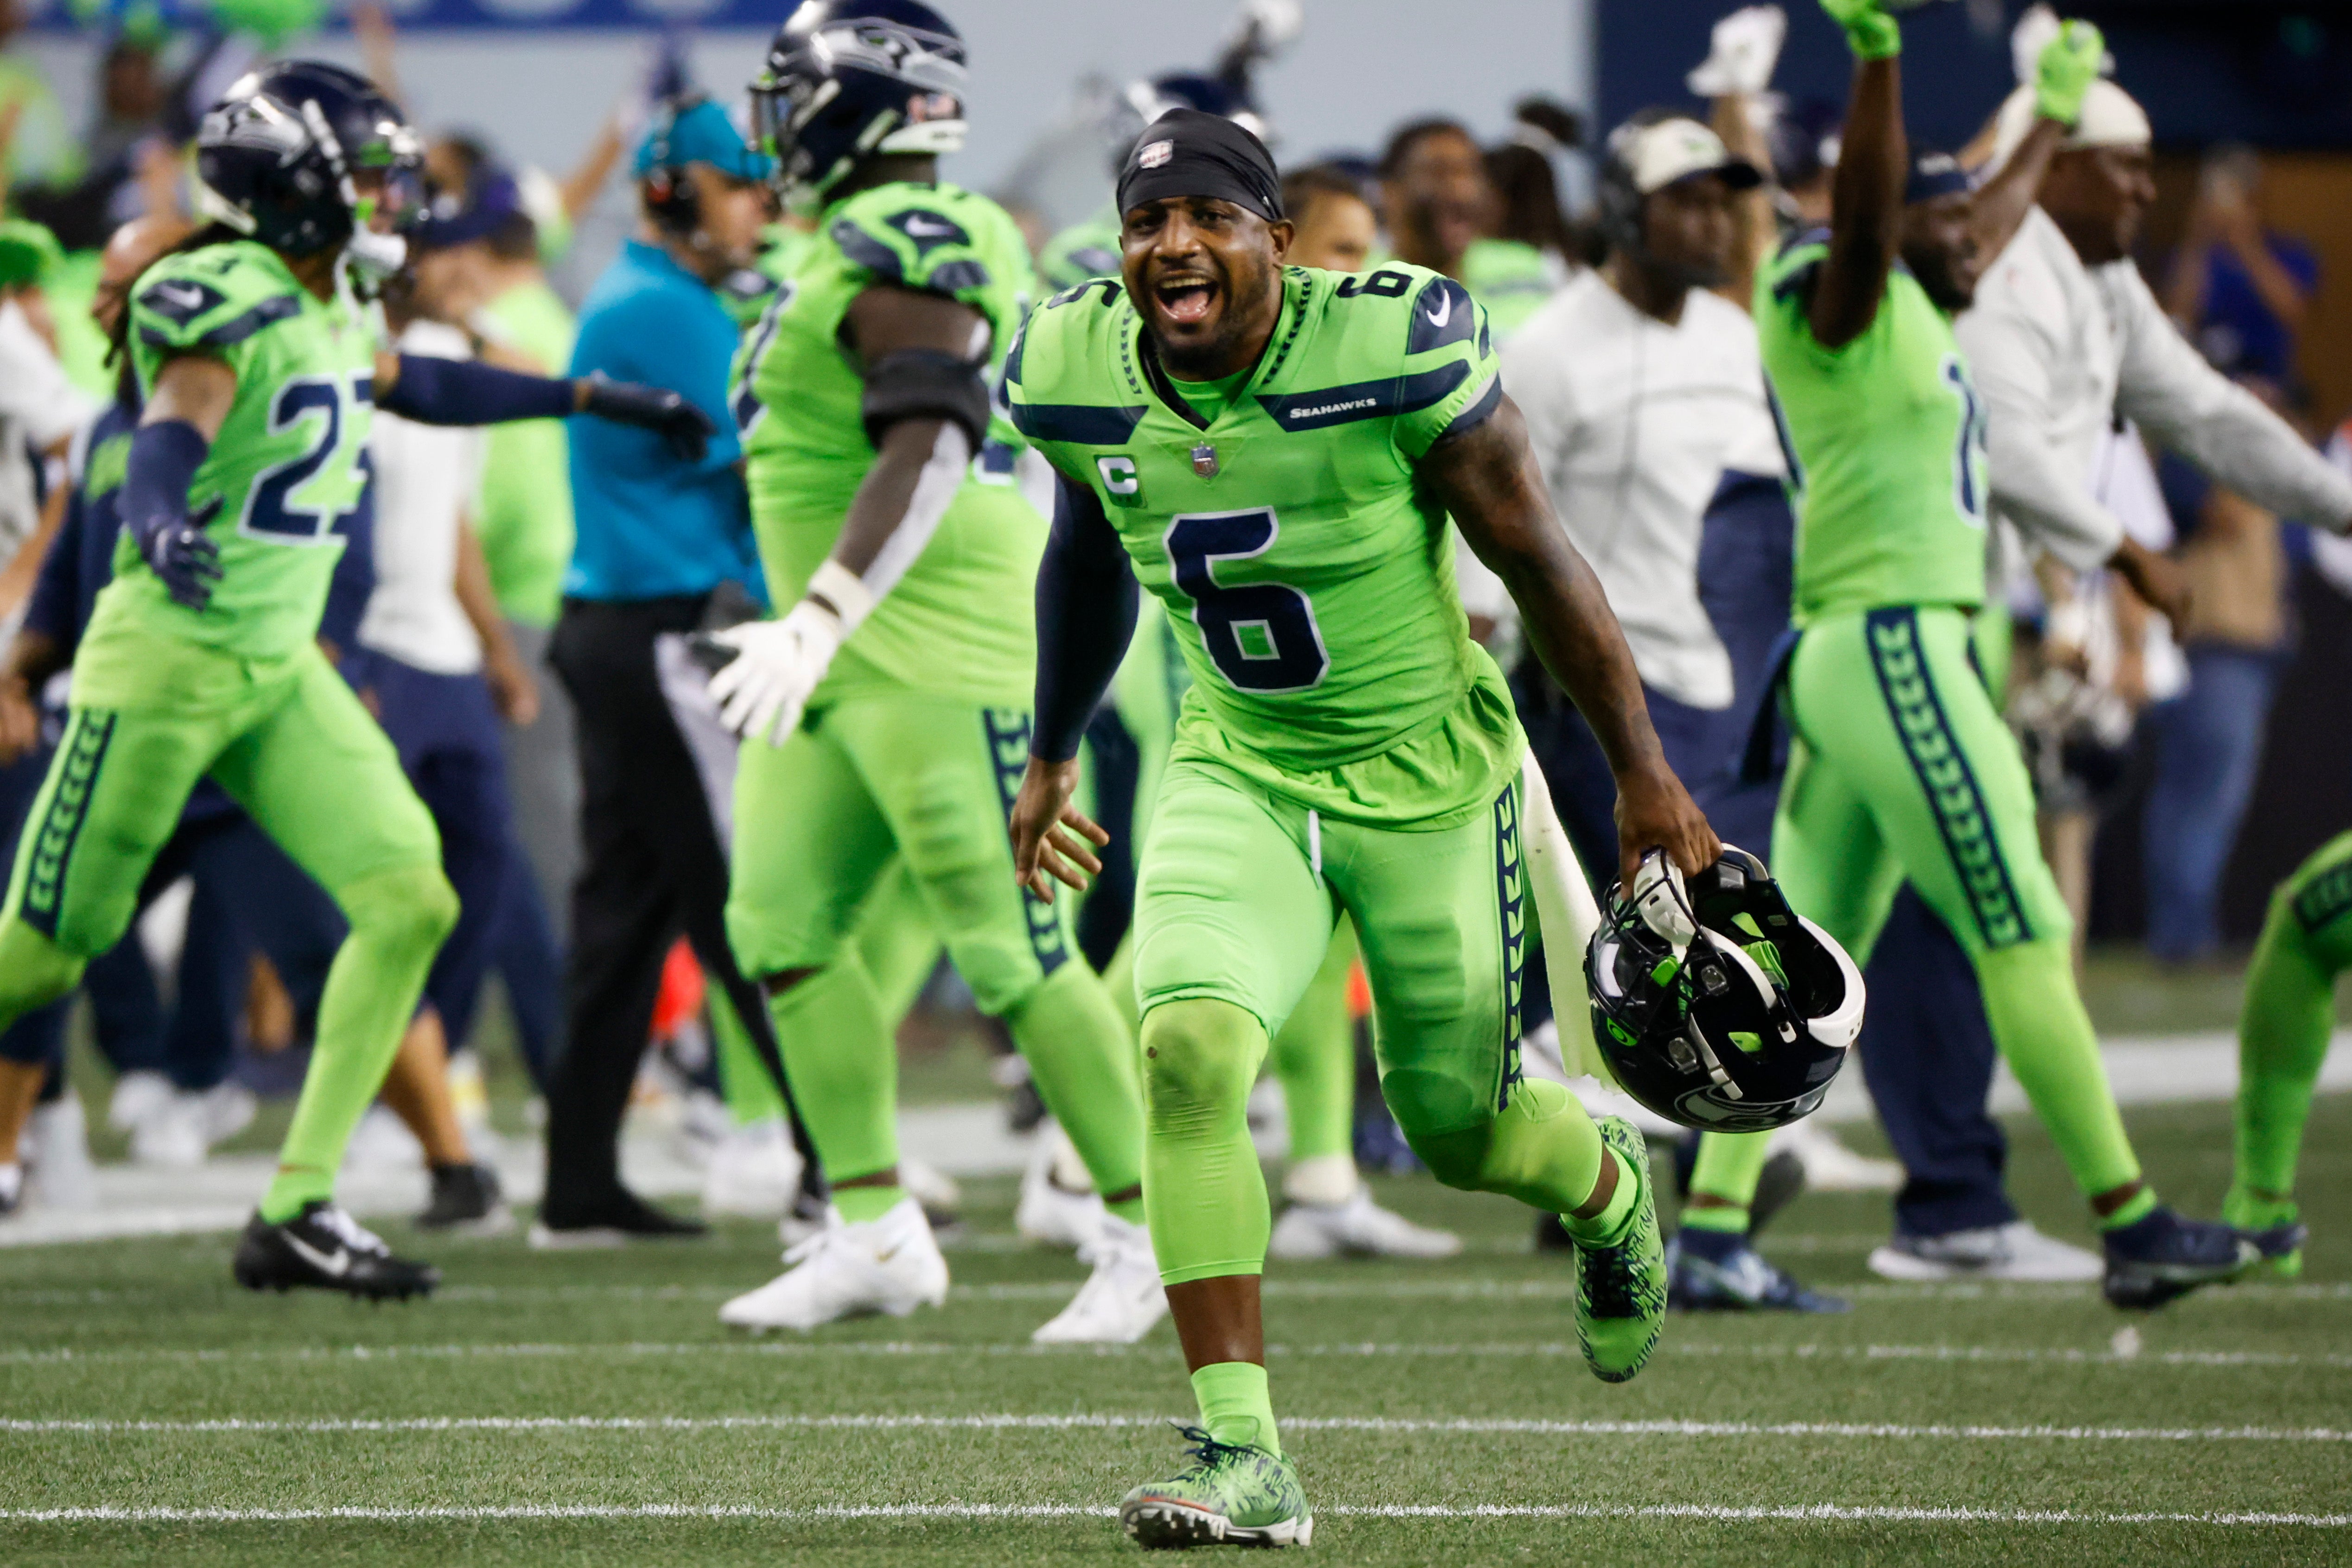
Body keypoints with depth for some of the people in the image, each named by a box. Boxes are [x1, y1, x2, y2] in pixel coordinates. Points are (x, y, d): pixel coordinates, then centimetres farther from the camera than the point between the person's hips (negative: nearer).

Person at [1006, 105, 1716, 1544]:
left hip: (1427, 767, -3)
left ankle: (1612, 1191, 48)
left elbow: (1540, 560, -12)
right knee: (1189, 1055, -22)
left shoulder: (1394, 349, -23)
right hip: (1240, 773, 3)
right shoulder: (1077, 375, -10)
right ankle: (1246, 1463, -19)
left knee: (1463, 1129, 8)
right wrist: (1052, 760, 25)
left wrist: (1648, 778, -7)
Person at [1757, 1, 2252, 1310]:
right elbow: (1864, 208, -28)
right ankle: (2134, 1226, -4)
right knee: (2026, 941, -6)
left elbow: (1990, 225, 38)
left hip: (1847, 665, 10)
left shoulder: (1916, 315, 19)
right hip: (1892, 648, -10)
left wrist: (2054, 121, 52)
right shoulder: (1845, 303, -7)